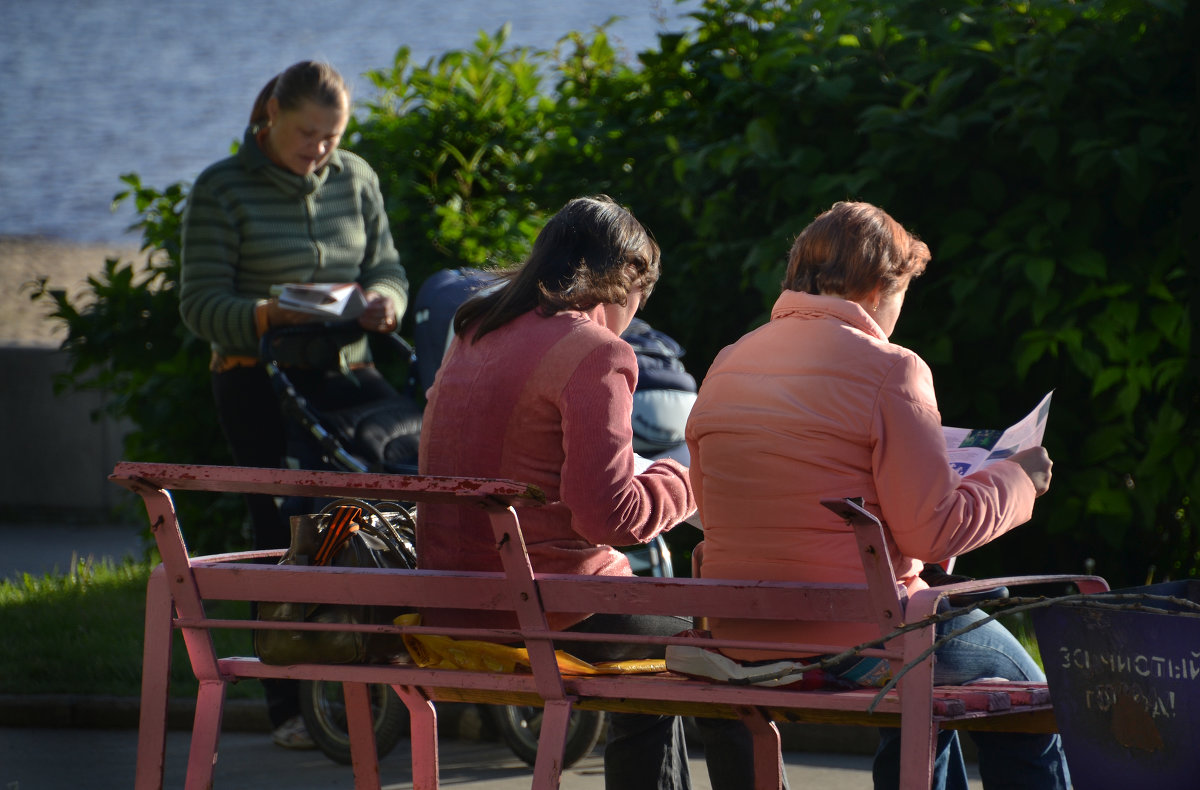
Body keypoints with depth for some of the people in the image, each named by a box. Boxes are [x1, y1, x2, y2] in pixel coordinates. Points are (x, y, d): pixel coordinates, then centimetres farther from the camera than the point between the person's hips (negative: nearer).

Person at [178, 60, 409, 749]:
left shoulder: (356, 179, 10)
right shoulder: (221, 191, -3)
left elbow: (388, 269, 15)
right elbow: (200, 303, -6)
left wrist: (383, 300, -10)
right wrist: (266, 316, -25)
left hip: (349, 374, 3)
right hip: (260, 382, -3)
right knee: (285, 538, -6)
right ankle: (291, 706, 1)